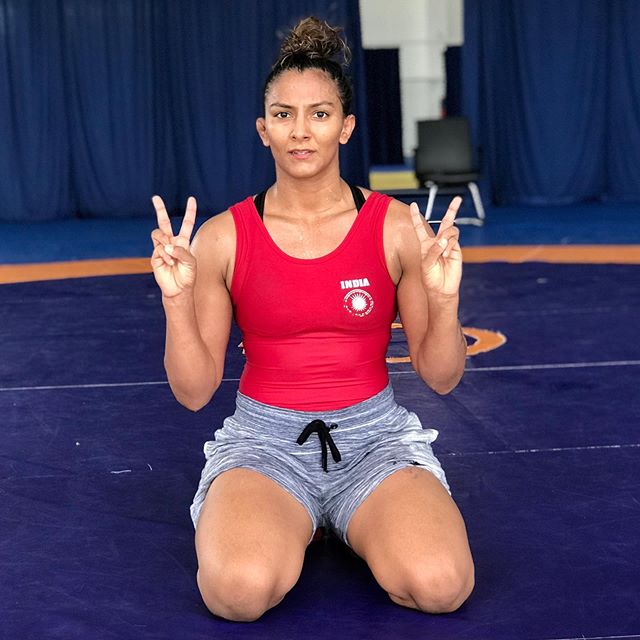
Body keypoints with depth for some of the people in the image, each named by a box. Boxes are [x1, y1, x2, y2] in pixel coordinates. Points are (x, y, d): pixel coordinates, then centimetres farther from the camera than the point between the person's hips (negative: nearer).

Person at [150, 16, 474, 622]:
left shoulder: (398, 227, -3)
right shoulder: (222, 238, -3)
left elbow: (440, 377, 2)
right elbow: (194, 391, 0)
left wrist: (444, 298, -17)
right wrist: (177, 299, -15)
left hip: (373, 434, 1)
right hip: (265, 436, 0)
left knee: (439, 584, -28)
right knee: (241, 589, -31)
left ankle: (358, 523, 7)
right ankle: (284, 521, 5)